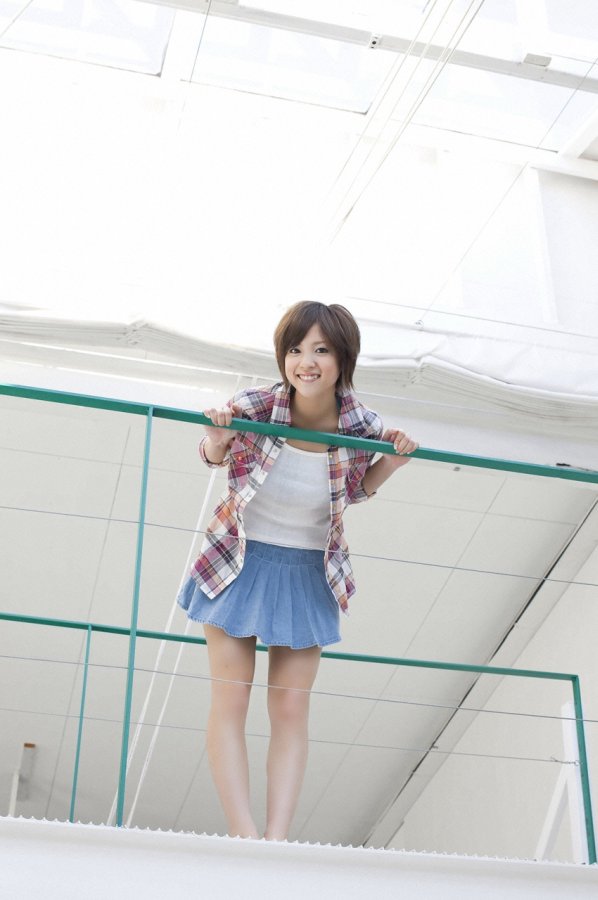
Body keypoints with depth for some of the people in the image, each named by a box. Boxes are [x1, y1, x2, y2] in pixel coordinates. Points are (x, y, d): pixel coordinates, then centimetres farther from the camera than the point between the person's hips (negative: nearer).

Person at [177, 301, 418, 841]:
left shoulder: (361, 427, -14)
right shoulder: (253, 407, -19)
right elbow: (214, 455, 3)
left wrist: (391, 462, -11)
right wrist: (216, 443, -20)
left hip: (308, 575, 1)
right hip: (239, 564, -1)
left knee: (291, 711, 2)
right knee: (229, 704, -4)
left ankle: (278, 836, 6)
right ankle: (244, 834, 1)